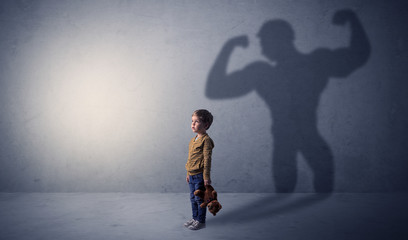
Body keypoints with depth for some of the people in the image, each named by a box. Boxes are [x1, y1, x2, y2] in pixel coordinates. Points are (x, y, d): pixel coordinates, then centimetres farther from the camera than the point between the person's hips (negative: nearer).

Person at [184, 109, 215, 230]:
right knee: (193, 198, 16)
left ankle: (201, 221, 14)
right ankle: (195, 218, 29)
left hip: (200, 175, -8)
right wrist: (188, 174, 20)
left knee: (200, 198, 1)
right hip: (192, 175, 8)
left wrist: (206, 177, -19)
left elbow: (207, 159, -17)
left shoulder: (206, 140, -15)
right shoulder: (193, 140, 12)